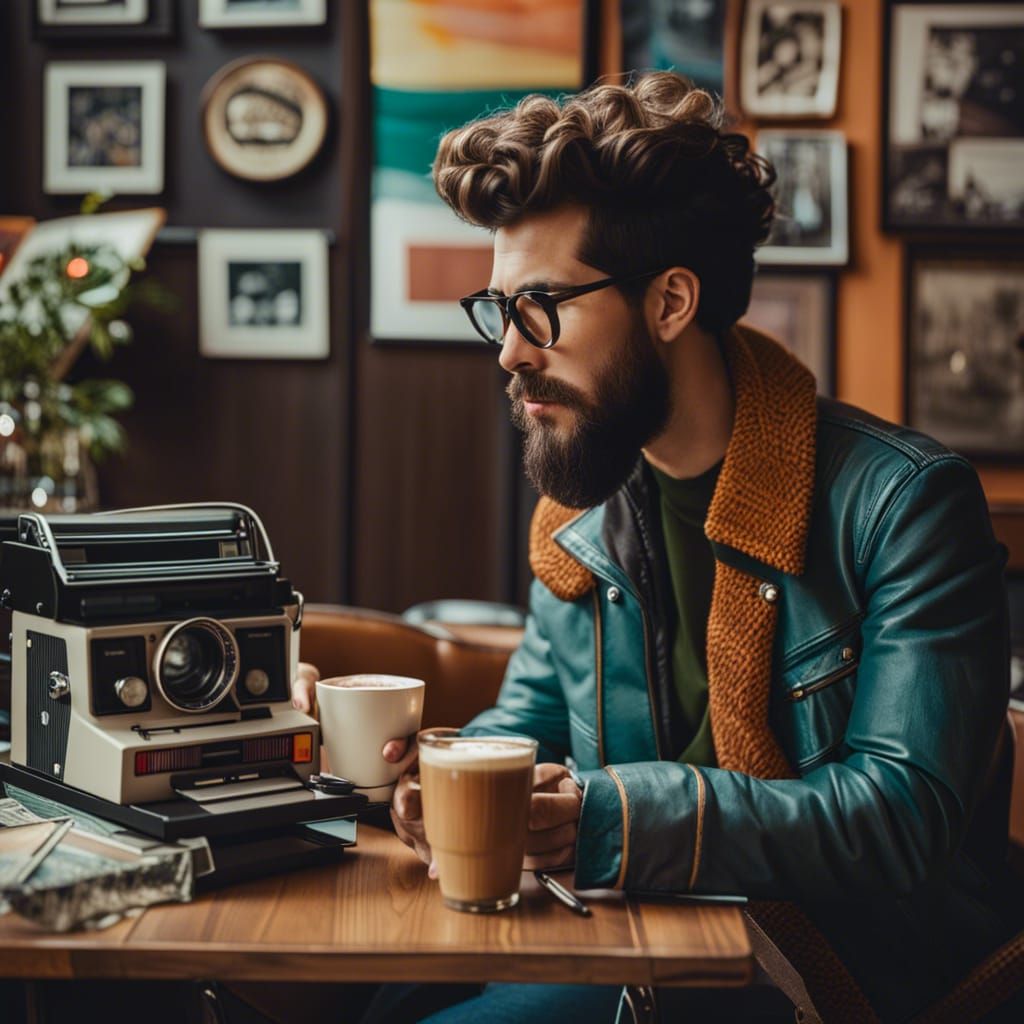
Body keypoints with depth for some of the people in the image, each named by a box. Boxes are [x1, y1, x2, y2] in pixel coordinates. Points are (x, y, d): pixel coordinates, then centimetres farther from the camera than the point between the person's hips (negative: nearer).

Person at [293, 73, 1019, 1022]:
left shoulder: (904, 502, -14)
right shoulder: (580, 510, 7)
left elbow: (901, 813, -20)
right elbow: (528, 723, 18)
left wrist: (609, 818, -30)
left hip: (849, 945, -5)